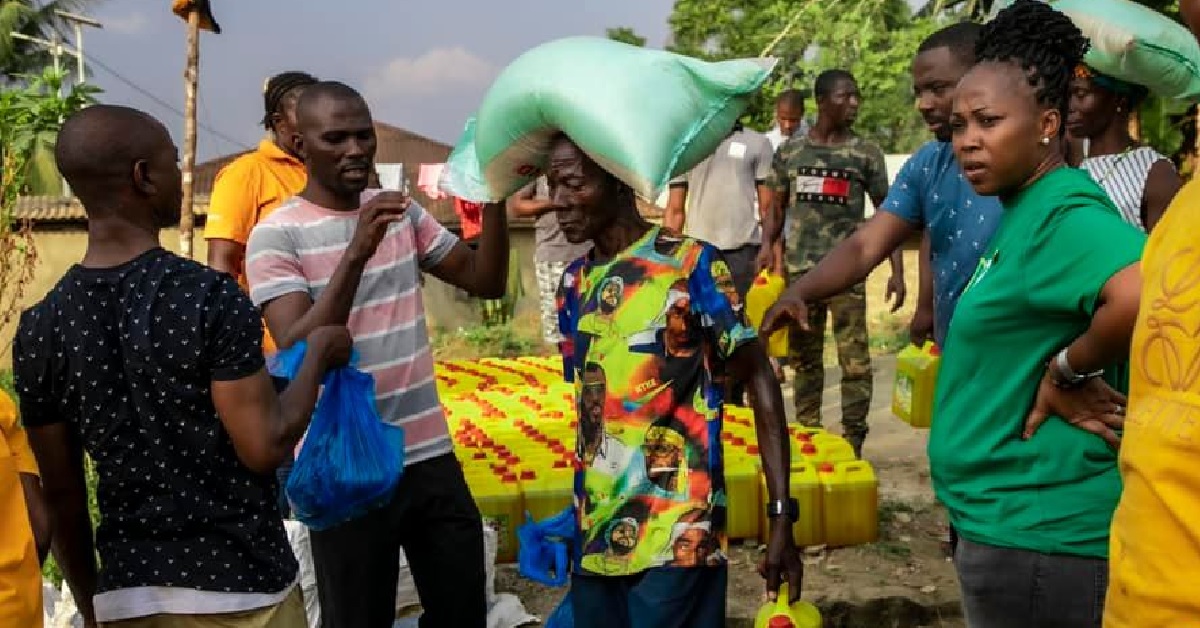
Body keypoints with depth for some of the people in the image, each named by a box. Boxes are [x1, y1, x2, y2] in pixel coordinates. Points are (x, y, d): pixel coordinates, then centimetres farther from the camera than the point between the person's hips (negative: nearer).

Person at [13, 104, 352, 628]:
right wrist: (319, 354, -2)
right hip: (239, 585, -4)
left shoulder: (40, 330, -3)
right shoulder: (209, 297, -18)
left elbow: (61, 494, 3)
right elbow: (265, 447, -17)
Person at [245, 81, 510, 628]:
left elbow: (486, 280, 7)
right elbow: (299, 352, -21)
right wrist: (356, 253, -32)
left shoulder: (402, 211, 7)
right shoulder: (276, 234, -10)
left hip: (430, 455, 5)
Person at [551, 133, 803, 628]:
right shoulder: (573, 283, 9)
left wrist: (780, 517, -13)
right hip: (595, 539, 6)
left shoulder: (691, 263, -8)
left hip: (675, 542, -5)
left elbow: (758, 379, -8)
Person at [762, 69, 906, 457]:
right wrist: (767, 244, -4)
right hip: (799, 271, 3)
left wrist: (897, 271, -4)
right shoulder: (790, 151, 8)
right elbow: (777, 207, 15)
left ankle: (852, 445, 4)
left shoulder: (866, 154, 2)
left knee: (855, 361, -5)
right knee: (804, 359, 11)